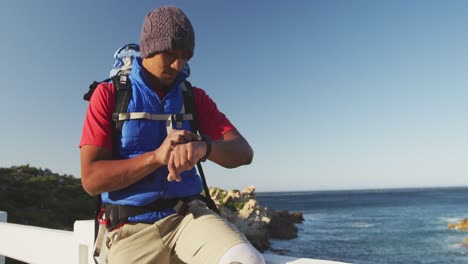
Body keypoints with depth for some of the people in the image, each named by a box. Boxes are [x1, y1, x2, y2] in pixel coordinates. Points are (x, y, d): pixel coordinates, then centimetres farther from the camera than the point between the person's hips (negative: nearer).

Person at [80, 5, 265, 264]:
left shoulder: (195, 98, 8)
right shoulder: (108, 95, 1)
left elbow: (243, 152, -3)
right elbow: (91, 179, -7)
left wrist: (203, 147, -25)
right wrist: (156, 156, -21)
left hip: (188, 216, 3)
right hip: (133, 228, -2)